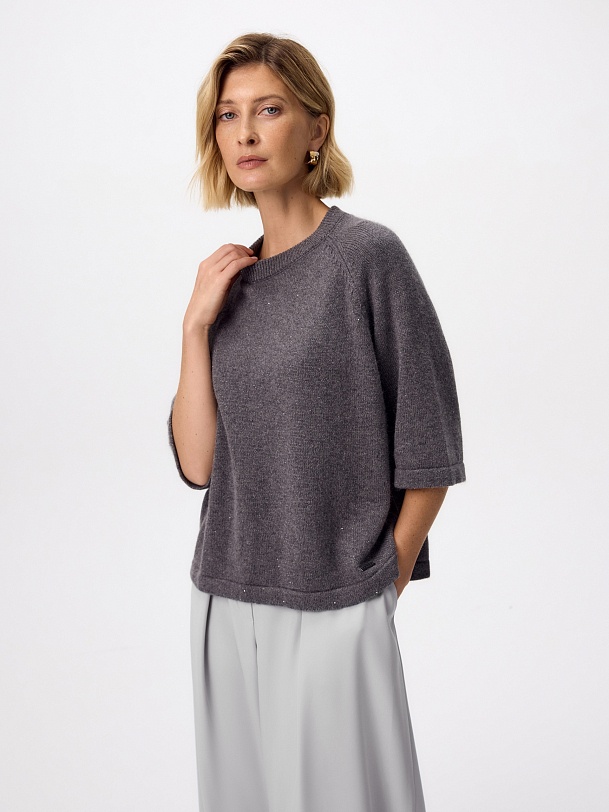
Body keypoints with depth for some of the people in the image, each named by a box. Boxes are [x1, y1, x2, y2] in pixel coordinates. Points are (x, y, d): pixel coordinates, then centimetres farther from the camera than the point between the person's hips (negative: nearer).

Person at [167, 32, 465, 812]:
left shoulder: (367, 255, -10)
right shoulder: (232, 278, 6)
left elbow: (429, 455, -9)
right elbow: (198, 462, 0)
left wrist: (384, 585, -4)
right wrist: (197, 323, -7)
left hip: (335, 608, -5)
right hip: (226, 602, 5)